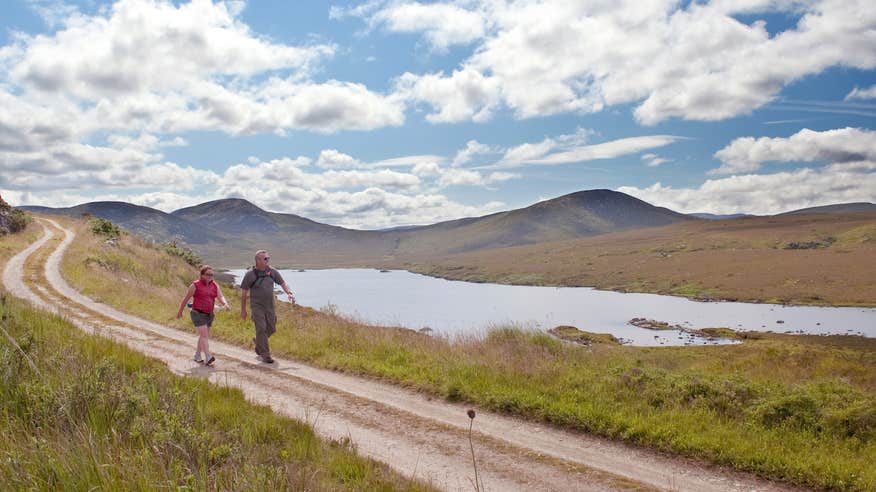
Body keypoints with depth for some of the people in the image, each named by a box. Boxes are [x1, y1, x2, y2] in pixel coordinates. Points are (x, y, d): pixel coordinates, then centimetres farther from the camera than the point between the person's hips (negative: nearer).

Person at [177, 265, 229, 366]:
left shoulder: (215, 286, 6)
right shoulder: (195, 285, -7)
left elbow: (220, 296, -7)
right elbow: (186, 299, 1)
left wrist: (225, 303, -29)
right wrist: (180, 311, 7)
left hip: (209, 315, 6)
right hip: (198, 314, -6)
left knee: (203, 336, 15)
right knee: (204, 335, -16)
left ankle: (197, 356, 30)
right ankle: (208, 357, -23)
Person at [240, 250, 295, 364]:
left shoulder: (272, 272, 3)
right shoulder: (250, 274, -8)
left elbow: (282, 283, 9)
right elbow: (243, 292, -2)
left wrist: (289, 293, -10)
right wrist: (243, 309, -1)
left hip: (270, 306, 5)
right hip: (257, 306, -5)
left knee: (271, 328, 10)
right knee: (261, 329, -9)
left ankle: (258, 342, 38)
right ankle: (265, 355, -1)